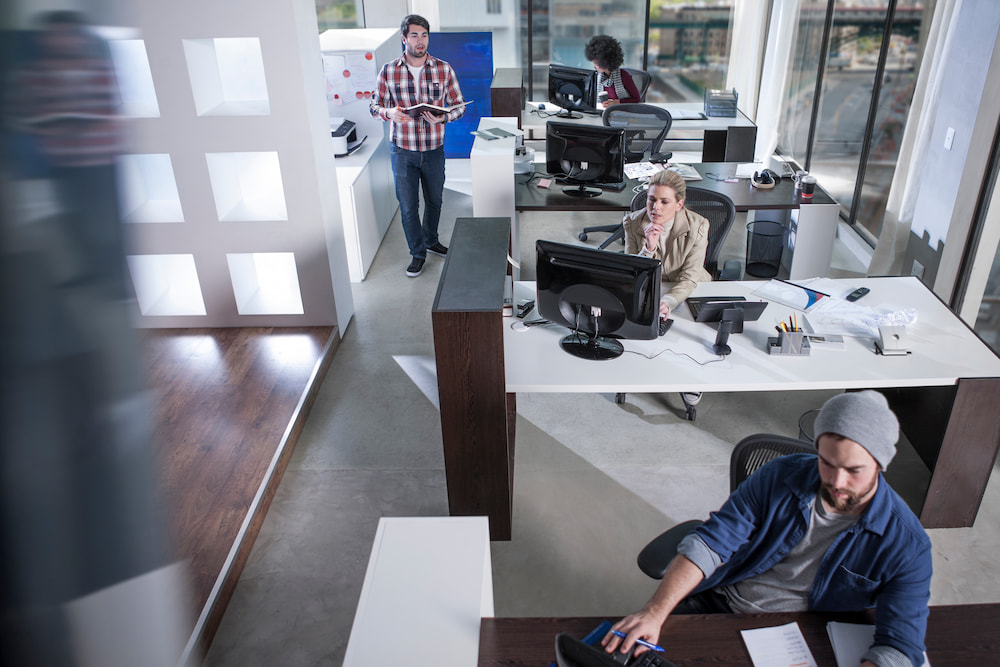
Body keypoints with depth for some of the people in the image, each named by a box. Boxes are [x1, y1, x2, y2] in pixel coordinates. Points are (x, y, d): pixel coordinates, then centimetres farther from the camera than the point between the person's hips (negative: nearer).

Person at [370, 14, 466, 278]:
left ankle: (431, 240, 43)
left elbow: (459, 105, 1)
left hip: (434, 149, 1)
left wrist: (441, 118, -20)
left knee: (434, 200, 18)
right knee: (408, 205, 5)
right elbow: (375, 105, 2)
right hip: (402, 150, -1)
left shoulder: (444, 69, -4)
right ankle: (418, 253, 23)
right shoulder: (388, 71, -6)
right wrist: (389, 113, -22)